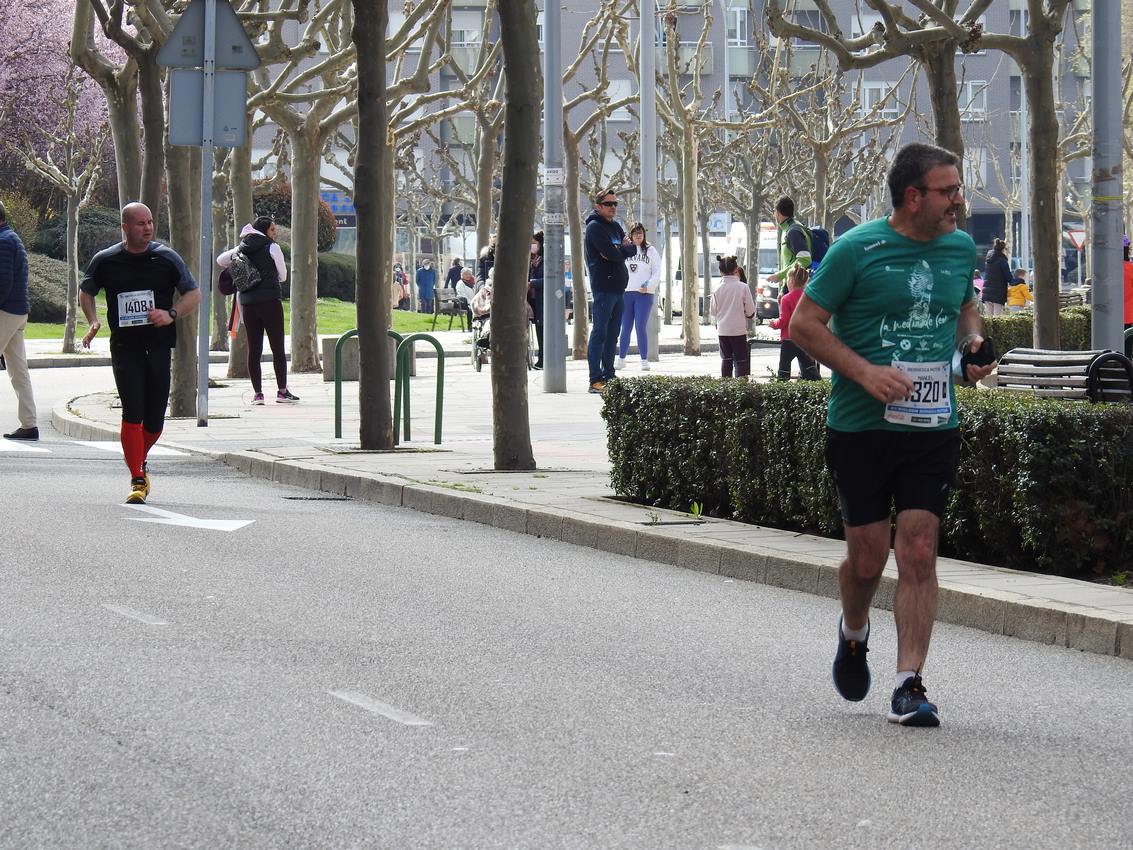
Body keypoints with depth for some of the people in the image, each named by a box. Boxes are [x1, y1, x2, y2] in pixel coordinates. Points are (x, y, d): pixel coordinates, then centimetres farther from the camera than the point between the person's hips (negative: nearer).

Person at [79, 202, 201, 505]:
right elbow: (86, 291, 19)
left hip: (159, 346, 1)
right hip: (124, 347, -1)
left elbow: (194, 294, 6)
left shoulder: (167, 258, 2)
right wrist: (93, 322, 1)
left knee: (154, 417, 4)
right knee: (132, 413, -12)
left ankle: (139, 460, 32)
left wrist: (171, 315, -12)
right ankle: (137, 480, -8)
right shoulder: (105, 261, 3)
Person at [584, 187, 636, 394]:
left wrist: (619, 250, -8)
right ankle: (596, 381, -12)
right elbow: (612, 254, -19)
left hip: (618, 287, 9)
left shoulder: (615, 227, 19)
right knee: (600, 333, -10)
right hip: (603, 286, -9)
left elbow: (632, 249, 10)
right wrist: (624, 249, 1)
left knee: (612, 335, 11)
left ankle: (609, 377, 15)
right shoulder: (595, 227, -8)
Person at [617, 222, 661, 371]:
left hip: (644, 294, -2)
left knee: (641, 328, -9)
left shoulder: (651, 251, 5)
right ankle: (621, 359, 15)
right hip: (626, 293, 2)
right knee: (625, 329, 7)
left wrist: (648, 286, -13)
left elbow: (657, 273, 3)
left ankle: (645, 361, -5)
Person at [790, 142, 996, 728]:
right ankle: (854, 632, 38)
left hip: (934, 429, 3)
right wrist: (865, 373, -17)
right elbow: (804, 323, -6)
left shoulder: (960, 247, 7)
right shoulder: (857, 250, -9)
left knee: (919, 554, -6)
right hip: (862, 429, -3)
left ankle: (908, 686, -4)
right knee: (867, 557, 5)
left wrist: (973, 341, 4)